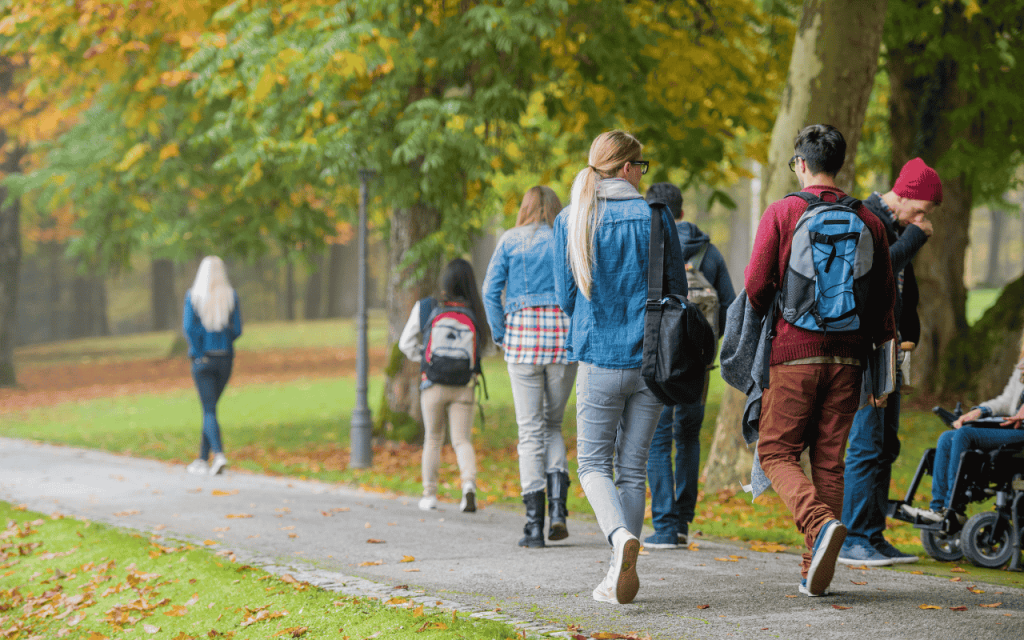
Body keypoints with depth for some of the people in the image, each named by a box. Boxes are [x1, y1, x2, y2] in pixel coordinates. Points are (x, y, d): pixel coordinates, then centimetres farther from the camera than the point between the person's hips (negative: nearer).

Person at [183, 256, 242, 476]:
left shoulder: (193, 296, -7)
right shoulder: (230, 296, -2)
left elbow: (189, 327, -14)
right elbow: (237, 329, -2)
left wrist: (198, 351, -3)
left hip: (203, 359, -3)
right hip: (225, 358, 3)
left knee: (209, 410, -3)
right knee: (210, 407, 16)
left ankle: (219, 454, -23)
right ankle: (202, 460, 20)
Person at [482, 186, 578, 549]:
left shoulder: (510, 241, 7)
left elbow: (491, 290, -2)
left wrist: (500, 336, 4)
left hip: (522, 331, -1)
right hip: (563, 335, 1)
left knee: (530, 430, 2)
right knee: (553, 423, 16)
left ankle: (534, 525, -3)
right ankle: (558, 507, -4)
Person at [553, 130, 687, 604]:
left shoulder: (570, 221, 0)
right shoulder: (654, 216, -3)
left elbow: (565, 297, 4)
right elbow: (678, 290, 2)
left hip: (599, 357, -1)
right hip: (652, 357, 1)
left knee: (594, 463, 8)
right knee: (633, 466, 9)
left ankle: (621, 535, -21)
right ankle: (621, 576, 7)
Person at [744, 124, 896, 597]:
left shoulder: (781, 213, -4)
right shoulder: (867, 221, 7)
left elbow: (756, 286, -7)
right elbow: (885, 297, 8)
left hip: (794, 353, -4)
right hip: (846, 357, 4)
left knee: (777, 453, 5)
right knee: (829, 460, 9)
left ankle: (820, 523, -22)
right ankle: (815, 572, 7)